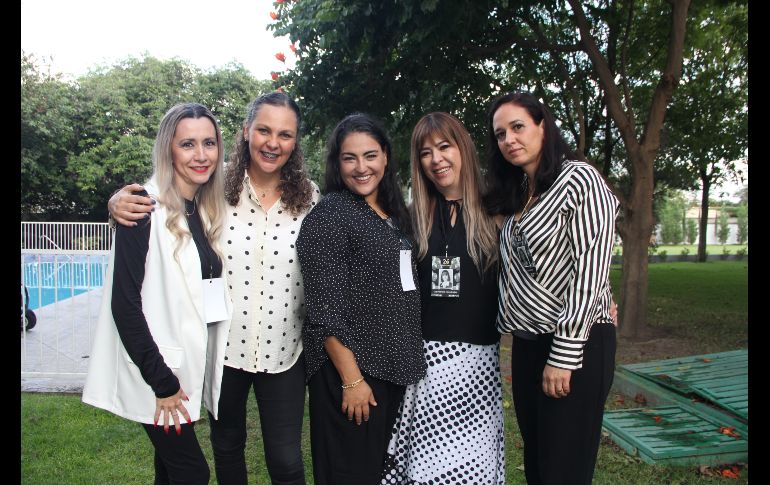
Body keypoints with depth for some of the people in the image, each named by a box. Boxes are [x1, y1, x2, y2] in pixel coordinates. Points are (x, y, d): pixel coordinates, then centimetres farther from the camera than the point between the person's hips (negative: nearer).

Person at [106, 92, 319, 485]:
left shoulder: (309, 196, -5)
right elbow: (152, 201, 2)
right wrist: (119, 201, -20)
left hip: (284, 350, 0)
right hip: (224, 344, 1)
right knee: (227, 445, 23)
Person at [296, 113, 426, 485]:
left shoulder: (393, 213, 11)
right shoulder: (329, 216, -13)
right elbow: (325, 308, -18)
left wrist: (407, 362, 13)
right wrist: (351, 378, -20)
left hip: (393, 366, 7)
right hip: (350, 368, -7)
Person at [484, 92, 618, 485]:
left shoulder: (579, 179, -9)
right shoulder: (515, 195, 14)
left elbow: (589, 272, -16)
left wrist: (564, 356, -19)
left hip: (575, 345, -7)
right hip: (527, 344, 8)